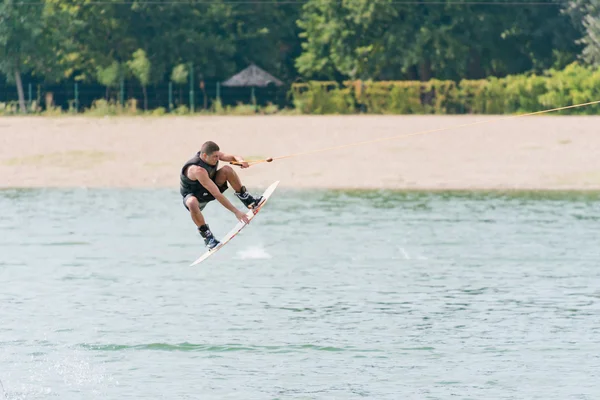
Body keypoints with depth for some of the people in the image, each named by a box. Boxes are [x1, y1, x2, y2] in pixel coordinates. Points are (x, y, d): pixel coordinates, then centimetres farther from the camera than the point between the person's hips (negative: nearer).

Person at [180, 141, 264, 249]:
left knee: (227, 169, -18)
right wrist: (236, 212, -42)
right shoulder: (198, 170, -39)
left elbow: (233, 157, -3)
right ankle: (207, 237, -28)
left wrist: (240, 161, -30)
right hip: (193, 194, -7)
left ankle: (249, 201, -5)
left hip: (208, 191, 7)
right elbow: (217, 195, -41)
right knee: (192, 203, -44)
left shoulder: (213, 154, -16)